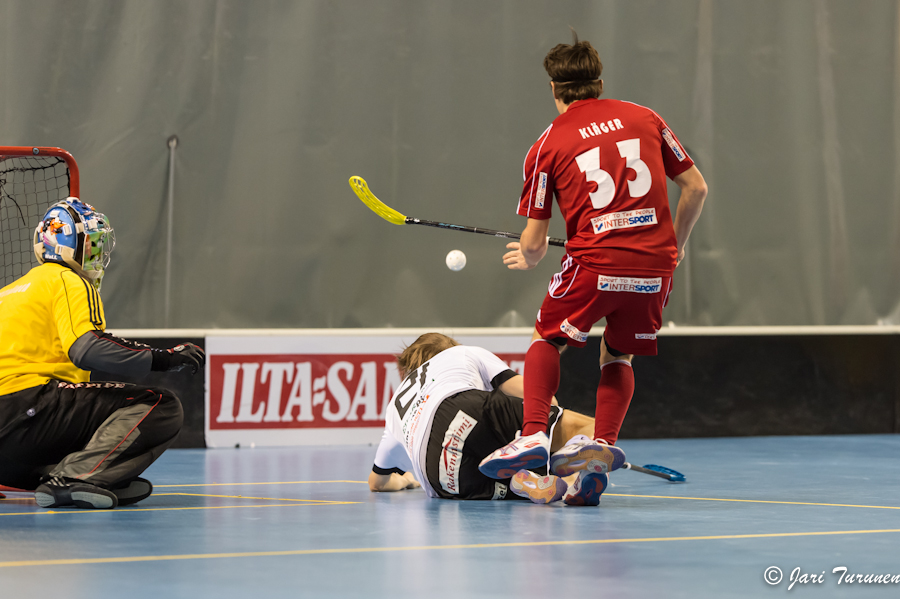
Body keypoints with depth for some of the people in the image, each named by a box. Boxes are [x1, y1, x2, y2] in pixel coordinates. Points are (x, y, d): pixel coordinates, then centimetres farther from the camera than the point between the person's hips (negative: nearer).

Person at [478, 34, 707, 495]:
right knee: (618, 356, 22)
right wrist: (676, 244, 25)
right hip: (655, 263, 3)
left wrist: (526, 260, 29)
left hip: (594, 262, -3)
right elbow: (695, 188, 12)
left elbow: (533, 243, 6)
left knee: (548, 339, 18)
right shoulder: (644, 118, 12)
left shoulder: (547, 146, 5)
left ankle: (533, 434, 0)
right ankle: (602, 443, 3)